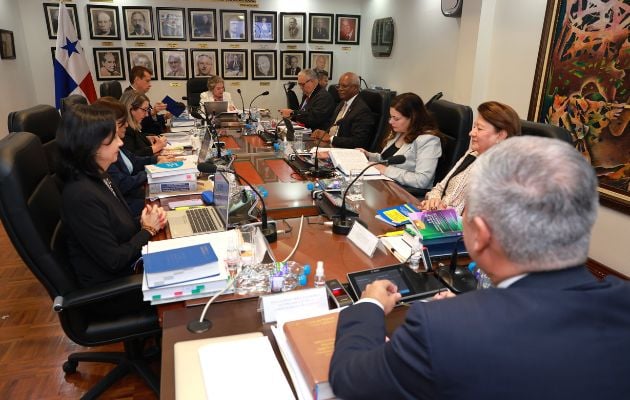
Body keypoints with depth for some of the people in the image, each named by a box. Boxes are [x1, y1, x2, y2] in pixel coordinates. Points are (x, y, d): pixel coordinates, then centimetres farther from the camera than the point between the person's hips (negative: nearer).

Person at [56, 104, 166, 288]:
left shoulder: (98, 176, -2)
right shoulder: (82, 195, -28)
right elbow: (114, 261, -24)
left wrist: (144, 221, -8)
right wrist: (148, 230, -11)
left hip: (130, 263, 8)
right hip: (110, 286, -7)